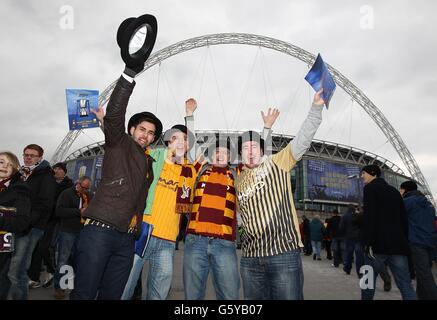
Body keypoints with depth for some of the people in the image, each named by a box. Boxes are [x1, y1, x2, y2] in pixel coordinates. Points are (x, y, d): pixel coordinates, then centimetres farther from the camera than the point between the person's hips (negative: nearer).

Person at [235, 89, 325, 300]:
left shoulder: (277, 163, 4)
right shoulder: (238, 180, 17)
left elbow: (302, 140, -7)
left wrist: (316, 108, -15)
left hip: (284, 252, -4)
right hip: (250, 258, 5)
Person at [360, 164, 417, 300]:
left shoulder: (370, 187, 0)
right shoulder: (394, 191, 22)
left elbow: (369, 216, -13)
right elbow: (404, 218, 21)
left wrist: (368, 242, -16)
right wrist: (405, 241, 20)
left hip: (379, 243, -6)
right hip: (398, 243, 6)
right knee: (405, 285, 2)